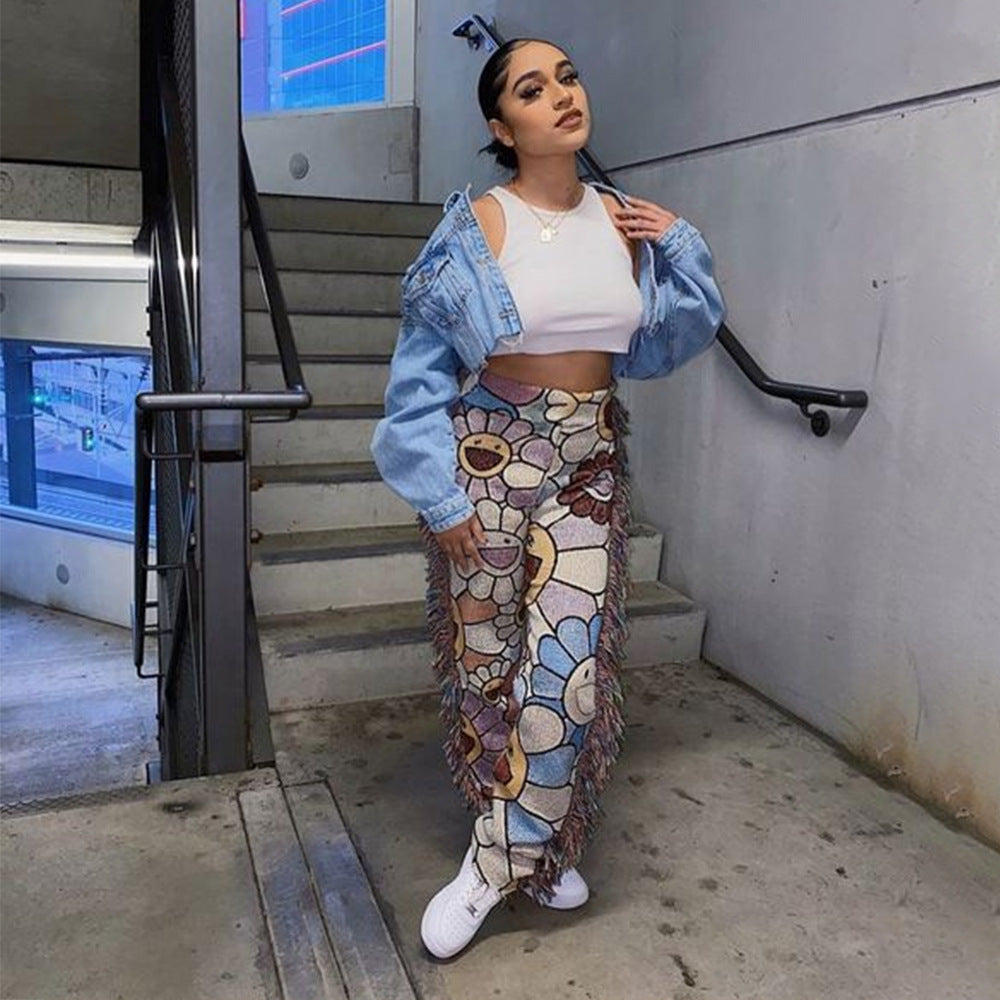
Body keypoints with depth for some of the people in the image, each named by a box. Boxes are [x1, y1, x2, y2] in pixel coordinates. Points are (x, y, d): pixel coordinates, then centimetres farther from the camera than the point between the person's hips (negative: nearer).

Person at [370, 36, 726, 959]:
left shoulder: (625, 222, 5)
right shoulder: (474, 228, -7)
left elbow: (672, 342, 13)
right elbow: (421, 371, -5)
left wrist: (681, 247, 1)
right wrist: (440, 493, -10)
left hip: (590, 466, 3)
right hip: (489, 458, -2)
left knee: (567, 665, -6)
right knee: (489, 658, 7)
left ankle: (501, 858, 13)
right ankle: (534, 846, 31)